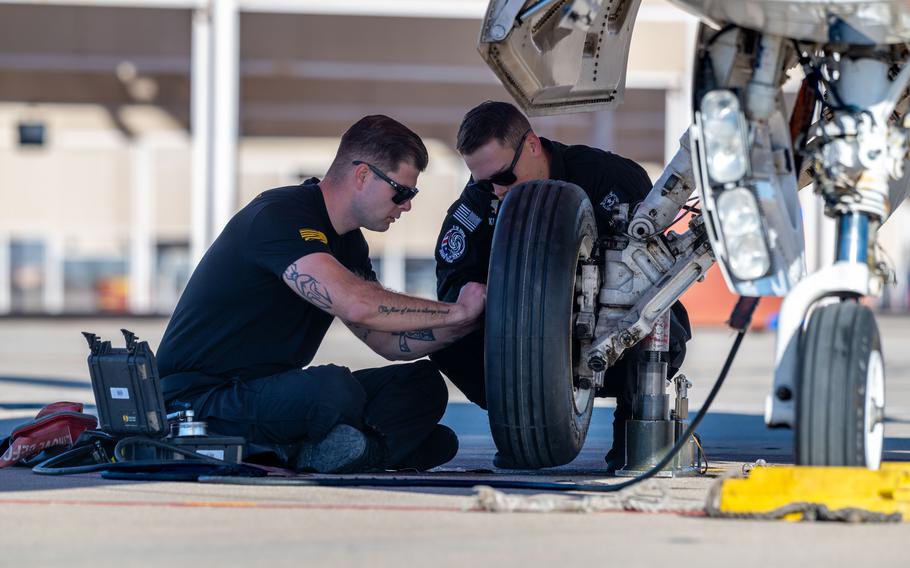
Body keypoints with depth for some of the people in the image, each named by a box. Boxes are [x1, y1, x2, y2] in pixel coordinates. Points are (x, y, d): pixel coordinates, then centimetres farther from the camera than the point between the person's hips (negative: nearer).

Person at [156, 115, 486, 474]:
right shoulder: (279, 216, -18)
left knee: (424, 386, 0)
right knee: (334, 388, -37)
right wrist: (454, 312, -22)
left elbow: (390, 341, 14)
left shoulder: (347, 242, 13)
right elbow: (355, 304, -32)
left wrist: (466, 323, -2)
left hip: (268, 393, 10)